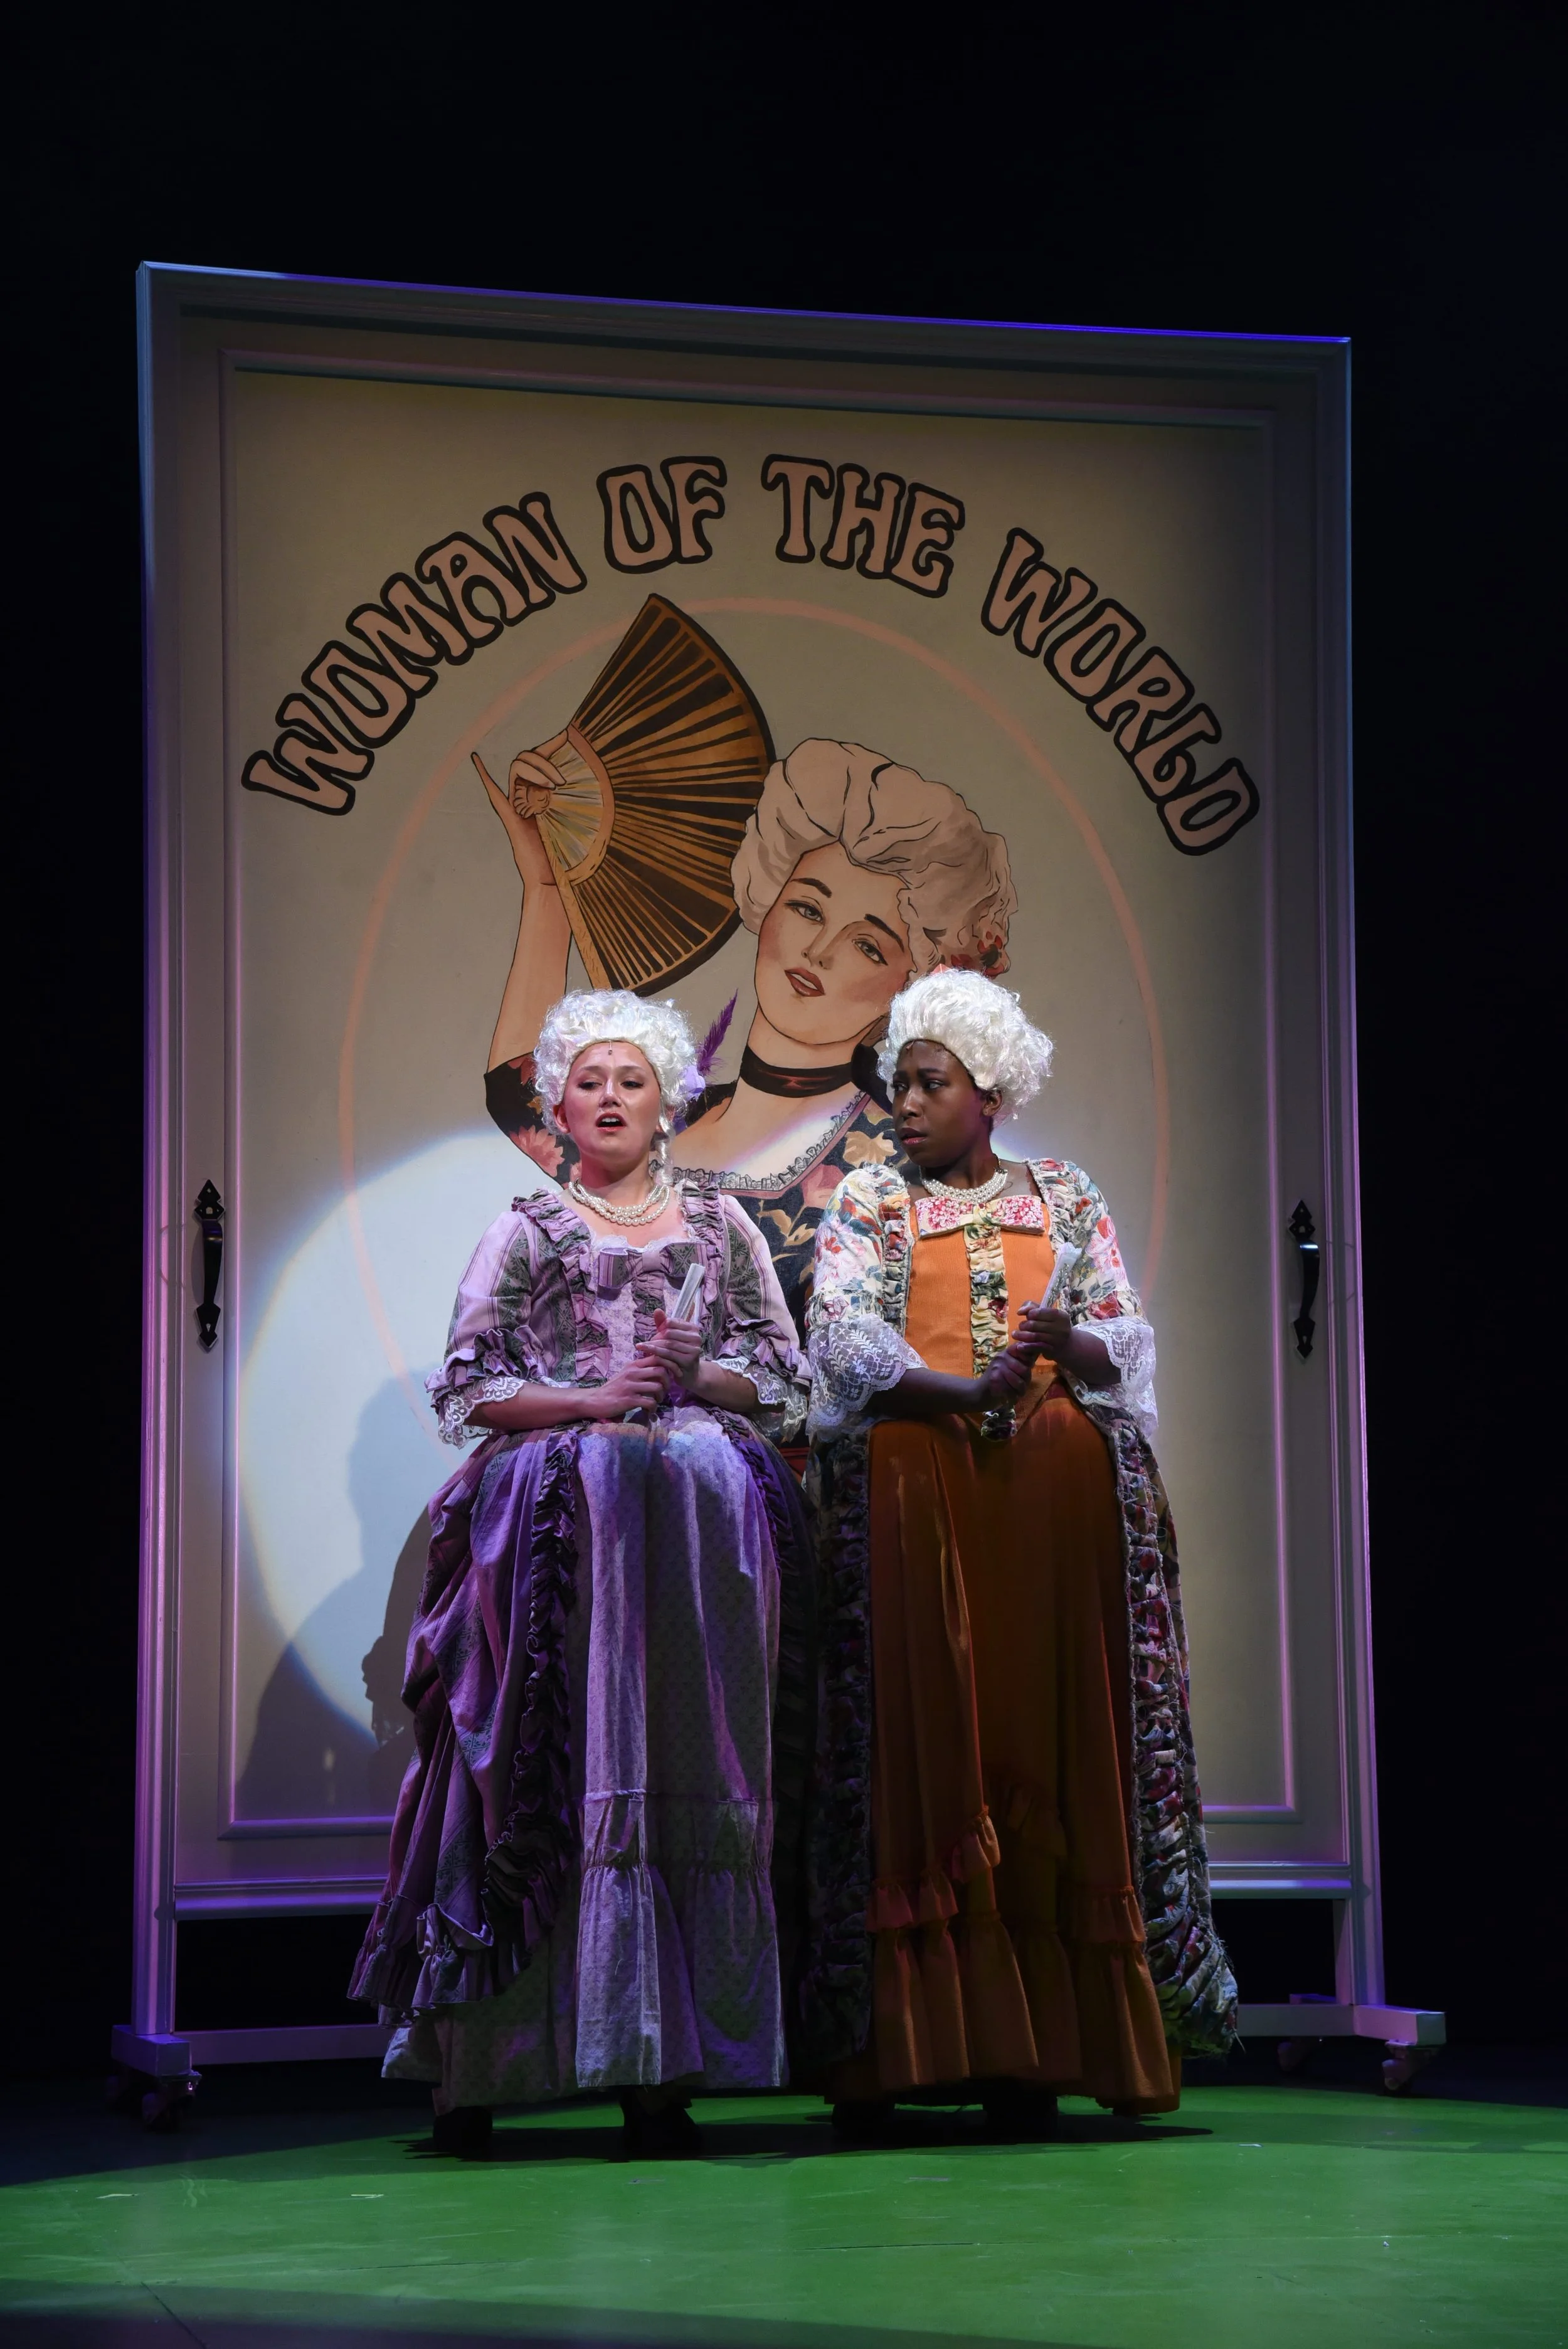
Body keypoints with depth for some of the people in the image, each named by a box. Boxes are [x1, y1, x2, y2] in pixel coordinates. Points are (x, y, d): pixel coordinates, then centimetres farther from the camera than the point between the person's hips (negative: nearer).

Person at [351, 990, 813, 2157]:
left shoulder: (721, 1221, 21)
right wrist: (592, 1401, -8)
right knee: (567, 1746, -22)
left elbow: (788, 1379, 16)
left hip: (706, 1498, 1)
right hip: (557, 1497, -1)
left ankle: (663, 2065, -22)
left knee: (686, 1746, -21)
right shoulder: (524, 1232, 16)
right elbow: (463, 1387, 7)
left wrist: (703, 1375, -4)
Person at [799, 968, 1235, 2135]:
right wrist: (963, 1391, -18)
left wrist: (1067, 1345, -14)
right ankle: (895, 2044, -23)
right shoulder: (867, 1203, 16)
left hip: (1057, 1476, 1)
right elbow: (844, 1339, -1)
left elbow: (1126, 1342, 10)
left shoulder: (1067, 1198, 20)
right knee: (921, 1726, -20)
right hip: (911, 1469, -1)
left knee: (1052, 1726, -17)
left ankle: (1030, 2048, -20)